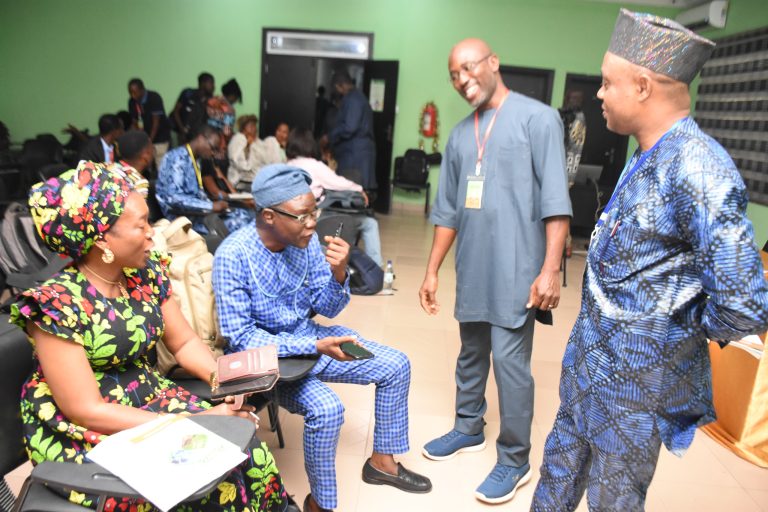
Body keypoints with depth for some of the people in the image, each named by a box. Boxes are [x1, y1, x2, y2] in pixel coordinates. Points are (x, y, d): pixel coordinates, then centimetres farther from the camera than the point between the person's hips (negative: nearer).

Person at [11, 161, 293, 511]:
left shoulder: (147, 275, -2)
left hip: (151, 401, 6)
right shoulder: (57, 303, -20)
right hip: (82, 437, -5)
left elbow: (184, 342, 8)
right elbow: (85, 411, -21)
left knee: (250, 455, -13)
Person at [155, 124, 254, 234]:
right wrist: (211, 206, -23)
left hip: (195, 211, 9)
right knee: (238, 222, -24)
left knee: (247, 215, -5)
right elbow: (174, 197, -25)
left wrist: (214, 204, 1)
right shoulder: (178, 157, -14)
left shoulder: (195, 160, 15)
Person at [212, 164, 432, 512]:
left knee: (396, 365, 1)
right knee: (326, 408, -30)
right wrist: (314, 346, -30)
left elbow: (327, 309, -2)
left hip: (309, 336, 6)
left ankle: (382, 461, 19)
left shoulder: (306, 240, -9)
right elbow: (240, 337, -22)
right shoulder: (233, 256, -24)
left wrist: (338, 274, -24)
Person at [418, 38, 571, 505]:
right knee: (471, 354, 17)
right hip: (472, 269, 6)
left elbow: (555, 200, -11)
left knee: (510, 363, -2)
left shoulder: (537, 117, -4)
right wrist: (432, 270, 14)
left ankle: (515, 460, 16)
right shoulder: (460, 134, 14)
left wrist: (550, 269, -18)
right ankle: (469, 429, 37)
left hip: (516, 270, -6)